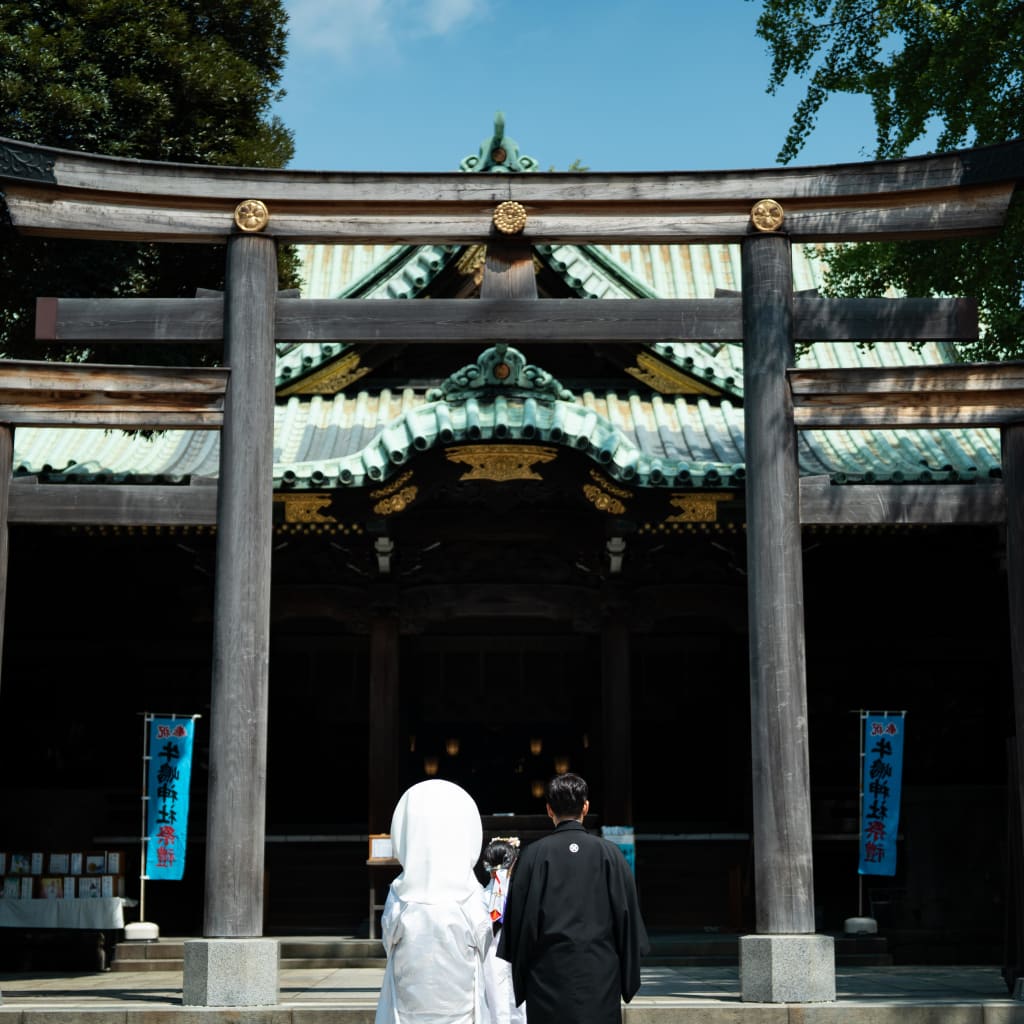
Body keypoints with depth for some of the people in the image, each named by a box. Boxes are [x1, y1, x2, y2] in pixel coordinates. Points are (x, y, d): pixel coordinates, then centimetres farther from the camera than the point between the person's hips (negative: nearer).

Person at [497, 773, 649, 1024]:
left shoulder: (535, 855, -2)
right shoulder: (609, 853, 1)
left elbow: (521, 918, 1)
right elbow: (628, 915, 4)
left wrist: (519, 980, 11)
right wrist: (629, 980, 13)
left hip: (548, 976, 0)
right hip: (600, 975, 1)